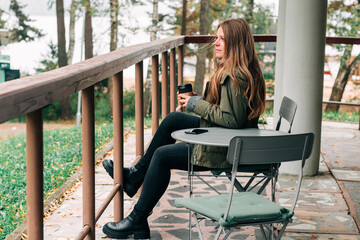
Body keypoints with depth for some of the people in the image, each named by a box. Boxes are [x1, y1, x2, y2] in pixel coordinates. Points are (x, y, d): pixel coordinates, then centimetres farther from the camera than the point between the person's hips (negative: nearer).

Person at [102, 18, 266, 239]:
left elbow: (232, 119, -28)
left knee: (162, 155, -5)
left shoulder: (235, 76, -24)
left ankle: (137, 222, 7)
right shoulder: (231, 70, 8)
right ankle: (136, 175, 27)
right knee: (173, 119, 19)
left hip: (228, 151, -11)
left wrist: (197, 104, -18)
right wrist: (196, 100, 3)